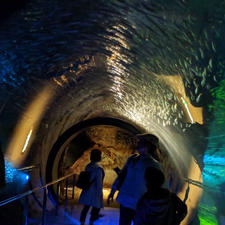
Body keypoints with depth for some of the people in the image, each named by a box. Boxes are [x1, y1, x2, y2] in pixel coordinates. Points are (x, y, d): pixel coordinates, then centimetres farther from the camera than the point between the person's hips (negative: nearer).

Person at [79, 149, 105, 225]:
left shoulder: (88, 166, 1)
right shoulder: (98, 168, -22)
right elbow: (99, 182, -20)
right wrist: (100, 194, -11)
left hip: (87, 191, 7)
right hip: (95, 192, -7)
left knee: (86, 207, 12)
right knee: (96, 207, 13)